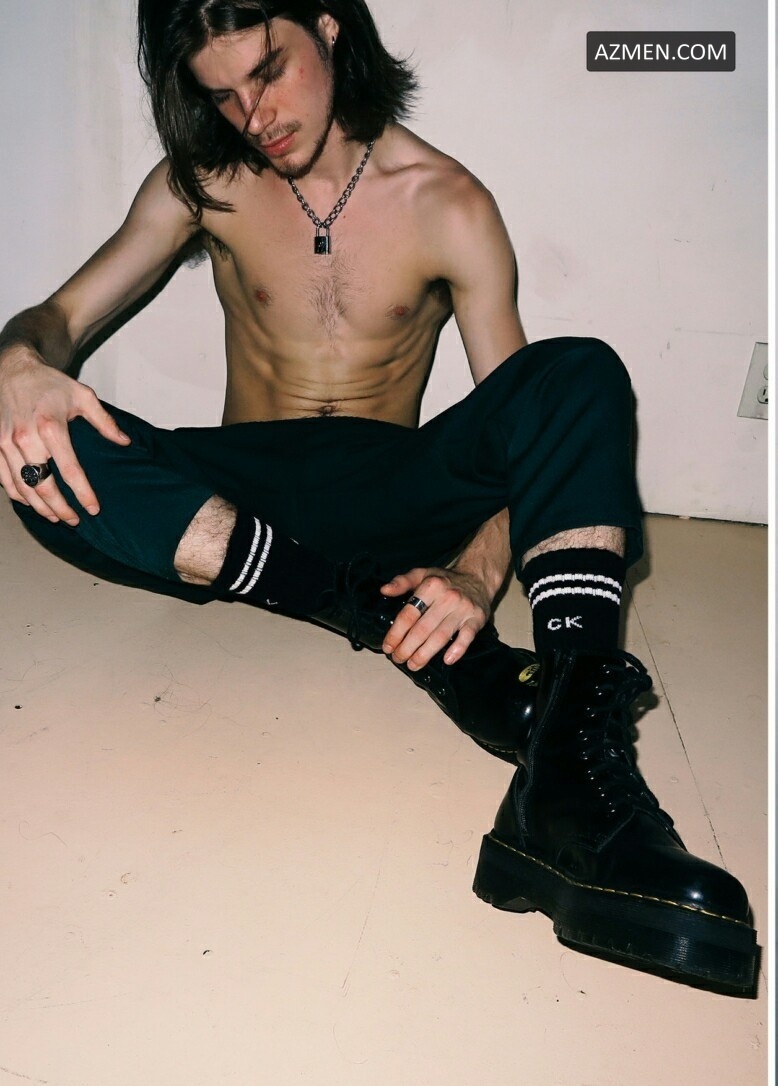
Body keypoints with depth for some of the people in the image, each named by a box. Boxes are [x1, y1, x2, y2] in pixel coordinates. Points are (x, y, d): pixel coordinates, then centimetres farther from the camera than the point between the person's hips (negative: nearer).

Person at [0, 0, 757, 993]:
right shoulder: (204, 183, 7)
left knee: (584, 375, -26)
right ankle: (462, 670, -34)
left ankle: (576, 773, -44)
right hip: (243, 495, 2)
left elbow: (525, 416, -8)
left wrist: (477, 570, -28)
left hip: (394, 495, -1)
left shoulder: (448, 205, -1)